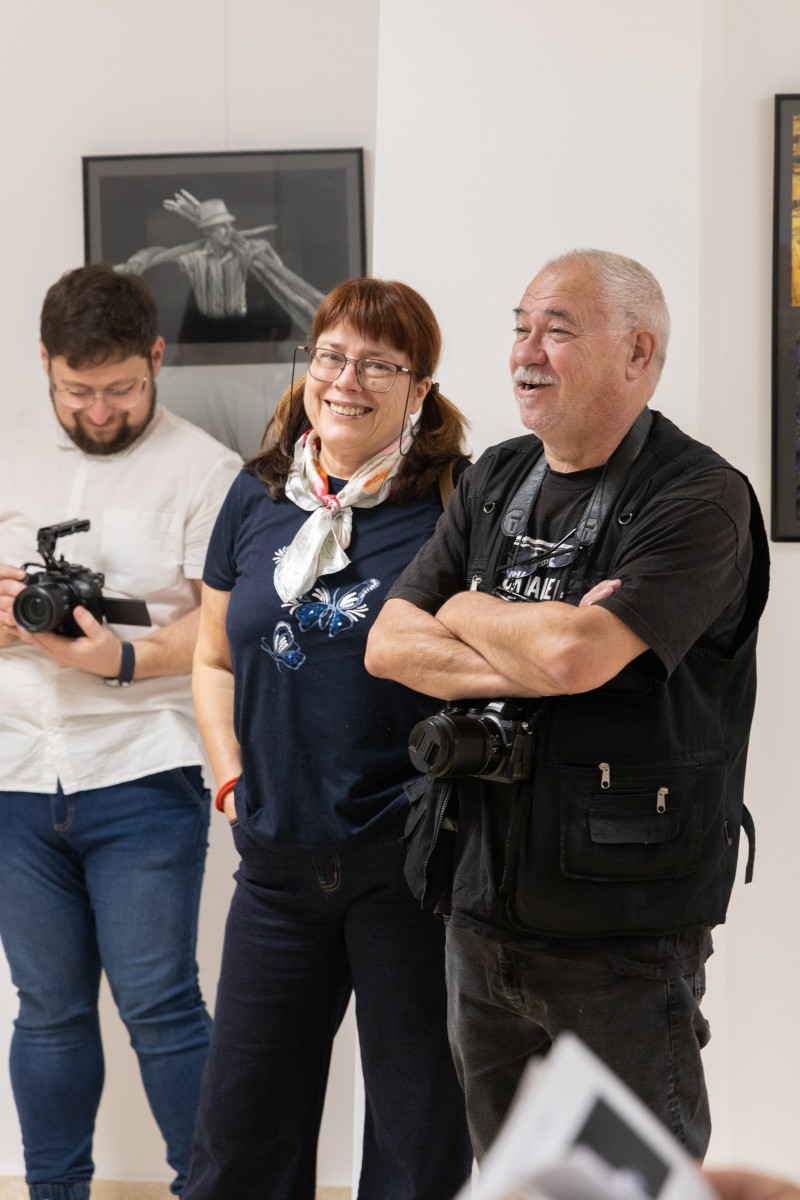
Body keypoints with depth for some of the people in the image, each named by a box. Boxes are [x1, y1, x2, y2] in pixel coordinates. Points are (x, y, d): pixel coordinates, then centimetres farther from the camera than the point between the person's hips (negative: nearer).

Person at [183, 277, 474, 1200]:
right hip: (280, 859, 5)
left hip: (408, 860, -5)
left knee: (418, 1123, 8)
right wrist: (233, 780, 7)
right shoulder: (257, 496, 8)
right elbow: (215, 658, 17)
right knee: (241, 1122, 14)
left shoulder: (452, 505, -7)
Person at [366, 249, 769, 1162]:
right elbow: (389, 644, 2)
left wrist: (466, 613, -5)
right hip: (486, 914, 7)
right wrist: (530, 663, -14)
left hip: (624, 940, -7)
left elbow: (575, 655, -26)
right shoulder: (495, 482, 10)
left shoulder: (699, 500, -13)